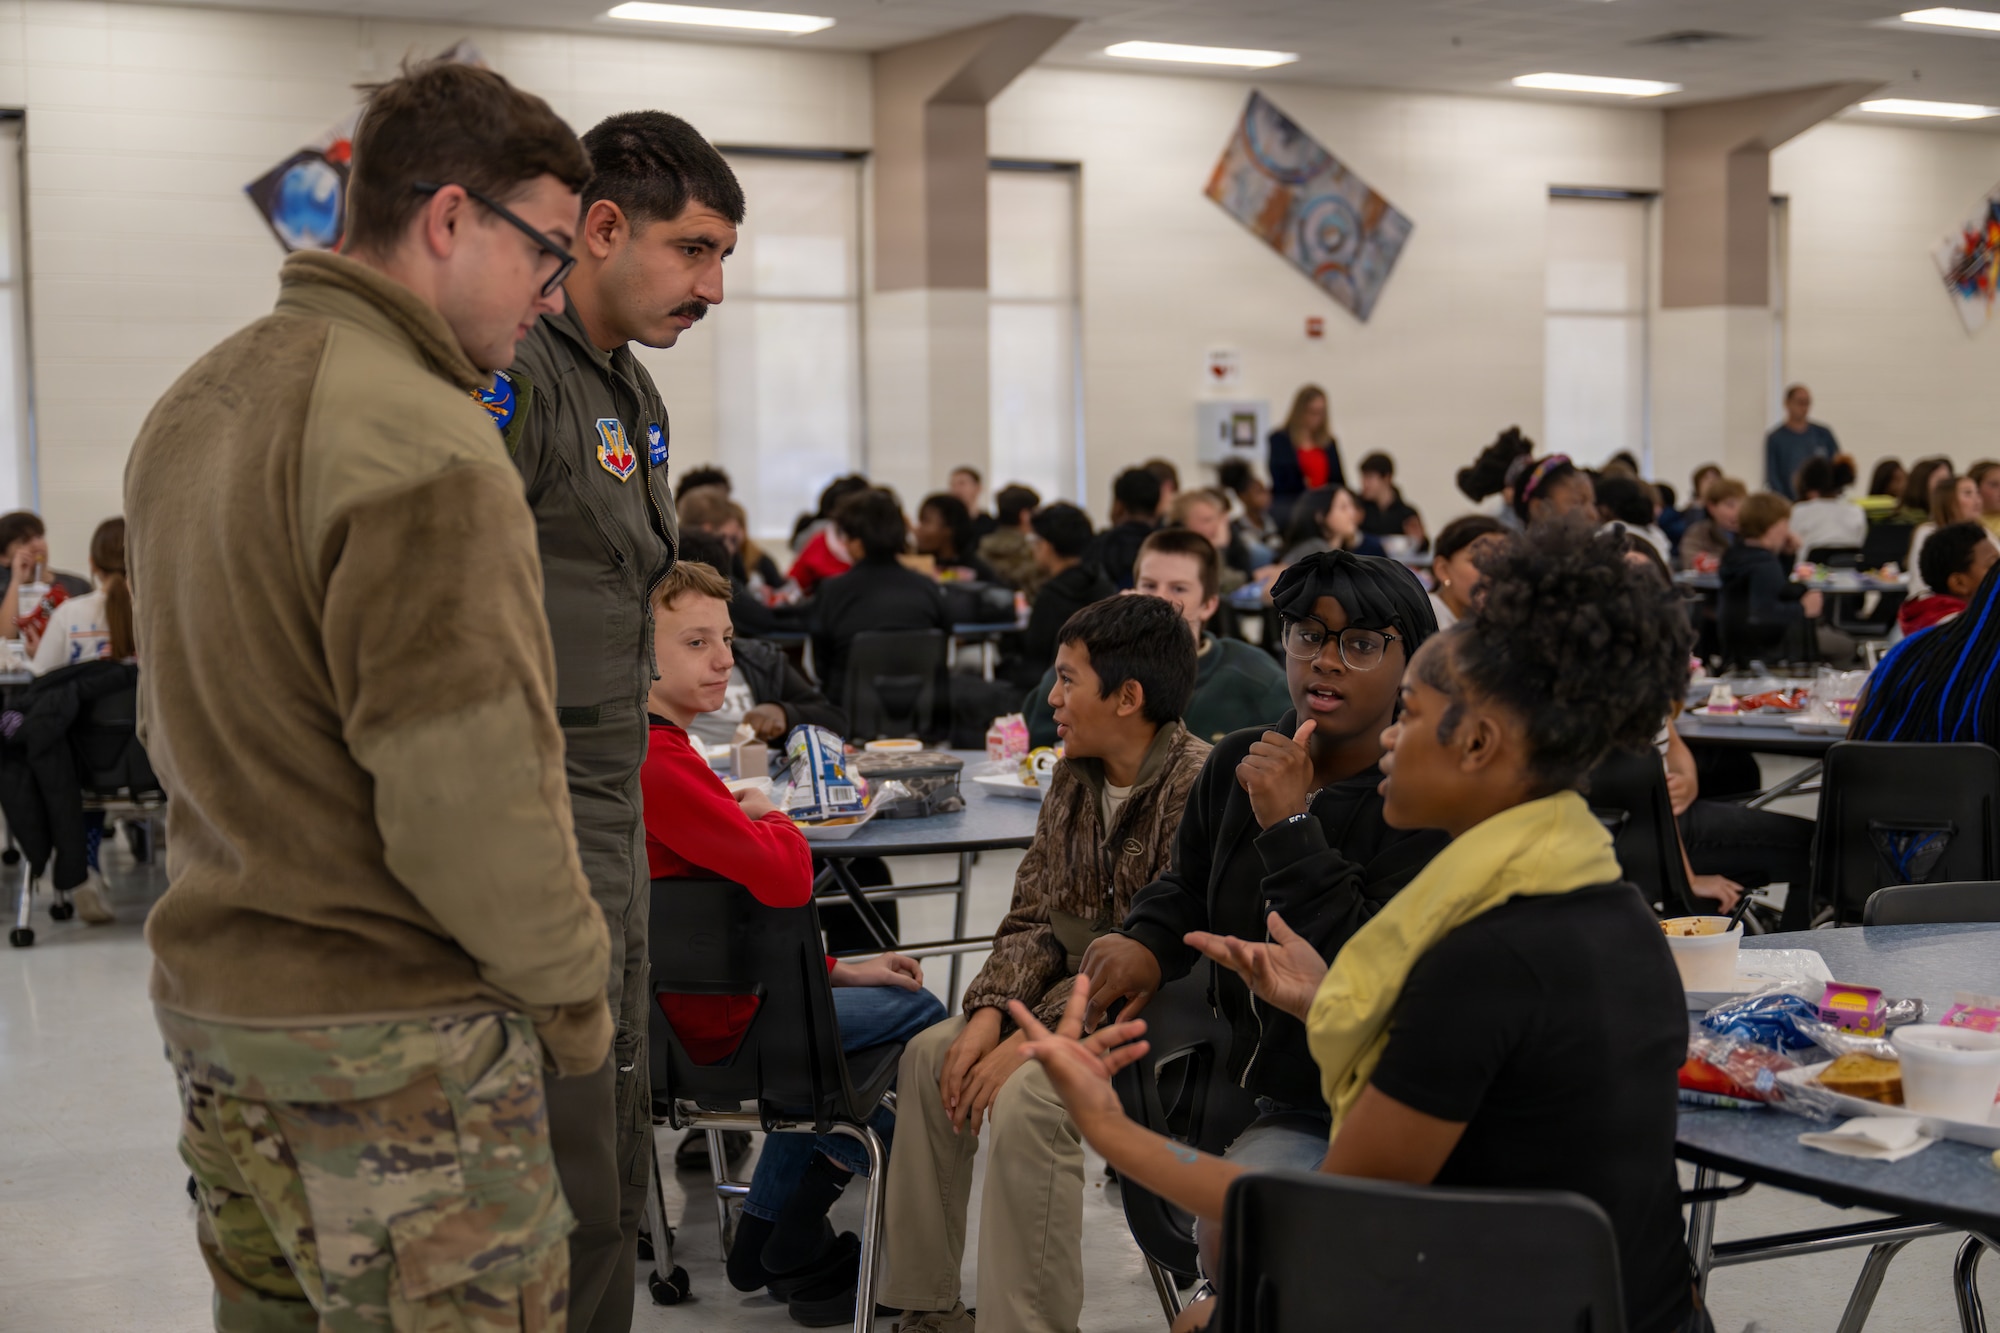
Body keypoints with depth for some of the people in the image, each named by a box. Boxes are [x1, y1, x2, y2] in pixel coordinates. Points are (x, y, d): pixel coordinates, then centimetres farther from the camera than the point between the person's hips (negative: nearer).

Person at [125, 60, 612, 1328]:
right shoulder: (424, 446, -20)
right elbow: (470, 801, -23)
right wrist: (573, 994, -9)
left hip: (210, 1000, 9)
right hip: (395, 1040, -9)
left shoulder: (190, 408, 11)